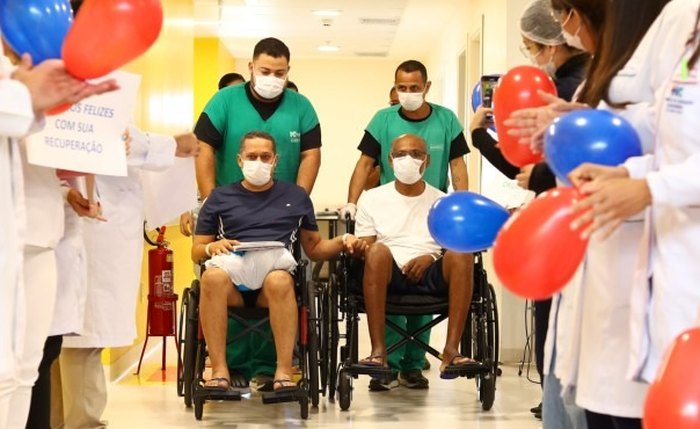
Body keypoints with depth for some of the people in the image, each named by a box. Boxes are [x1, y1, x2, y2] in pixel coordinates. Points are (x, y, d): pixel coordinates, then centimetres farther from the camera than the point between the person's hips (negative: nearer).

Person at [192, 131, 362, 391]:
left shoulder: (296, 196, 26)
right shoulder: (220, 197, 24)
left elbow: (314, 249, 27)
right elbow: (196, 252, 21)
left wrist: (343, 242, 8)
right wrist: (212, 247, -2)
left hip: (276, 269, 0)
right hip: (232, 273, 0)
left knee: (279, 281, -39)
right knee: (213, 277, -37)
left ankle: (284, 372, -40)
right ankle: (219, 371, -37)